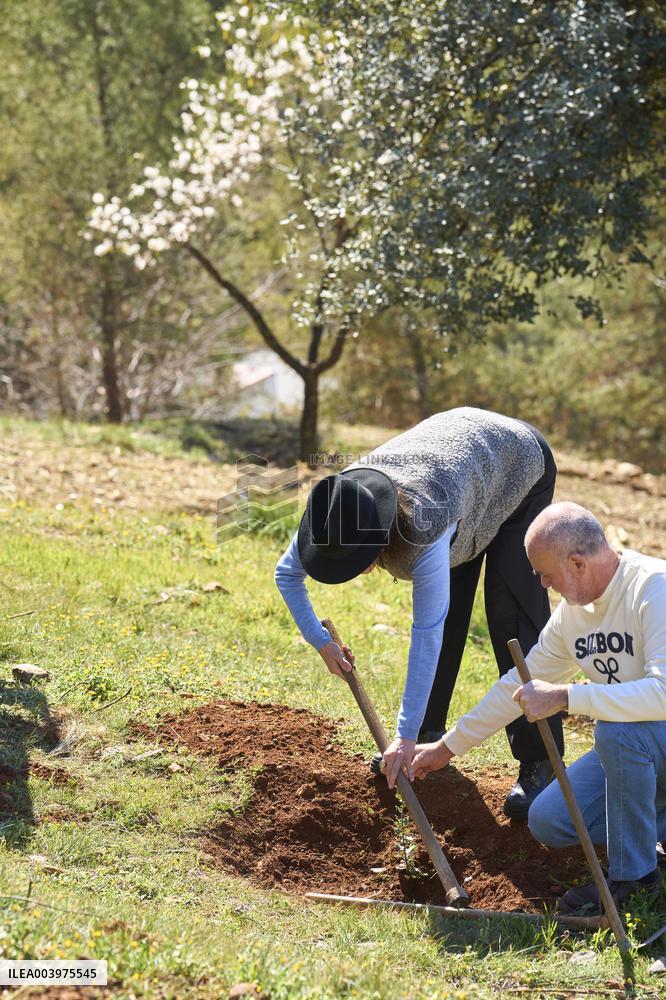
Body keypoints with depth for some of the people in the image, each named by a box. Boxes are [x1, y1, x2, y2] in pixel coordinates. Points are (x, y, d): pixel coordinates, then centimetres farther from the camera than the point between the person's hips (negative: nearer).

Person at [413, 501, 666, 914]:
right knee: (548, 821, -5)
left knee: (617, 731, -37)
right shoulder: (573, 610, 2)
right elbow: (520, 685, 14)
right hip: (631, 746, 8)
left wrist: (564, 697, -39)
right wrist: (447, 747, 18)